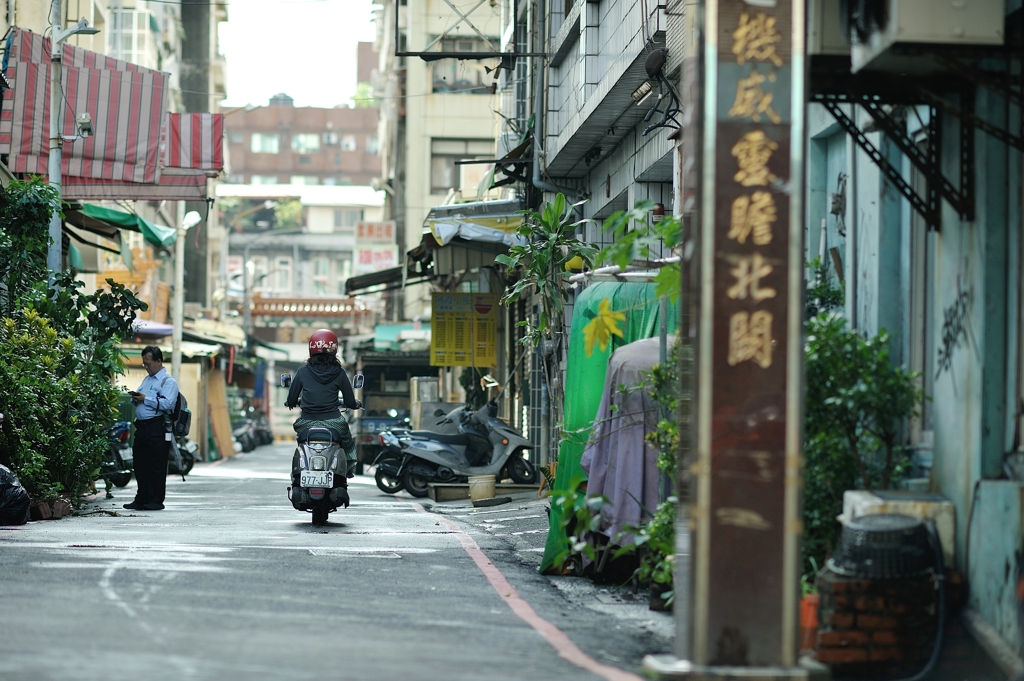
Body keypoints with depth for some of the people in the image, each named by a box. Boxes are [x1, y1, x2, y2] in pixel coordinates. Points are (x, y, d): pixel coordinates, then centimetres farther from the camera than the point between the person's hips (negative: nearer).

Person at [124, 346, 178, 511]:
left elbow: (167, 404, -19)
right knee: (140, 465, 10)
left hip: (157, 428, -9)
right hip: (141, 427, 9)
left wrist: (145, 399, -16)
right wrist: (135, 398, 6)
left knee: (157, 466, -4)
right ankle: (142, 499, 17)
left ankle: (157, 501, 0)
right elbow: (139, 398, 30)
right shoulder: (147, 380, 23)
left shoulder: (168, 381, -5)